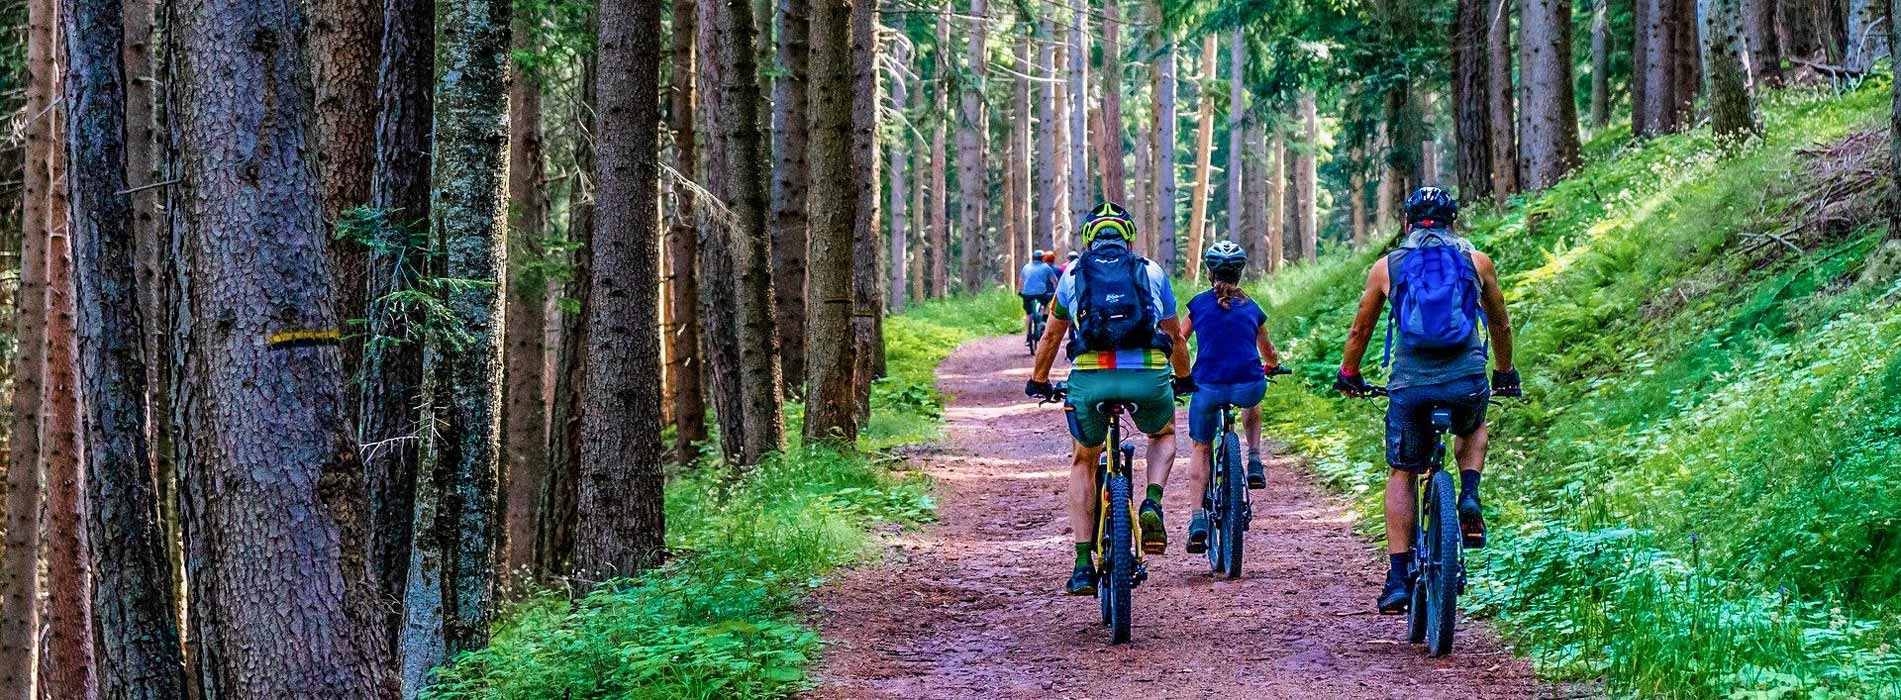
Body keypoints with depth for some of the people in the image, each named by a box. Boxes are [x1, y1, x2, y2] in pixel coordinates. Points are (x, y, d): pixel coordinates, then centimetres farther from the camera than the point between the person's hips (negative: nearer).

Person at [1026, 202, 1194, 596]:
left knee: (1084, 461, 25)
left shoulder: (1073, 274, 19)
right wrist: (1183, 379, 47)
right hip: (1148, 377, 0)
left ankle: (1083, 566, 14)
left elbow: (1051, 337, 29)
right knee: (1164, 435, 33)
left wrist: (1039, 382, 45)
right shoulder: (1152, 272, 19)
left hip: (1090, 378, 0)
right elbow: (1175, 337, 30)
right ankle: (1153, 506, 5)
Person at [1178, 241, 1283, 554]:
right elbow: (1268, 354, 29)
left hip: (1208, 387, -1)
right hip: (1248, 386, 1)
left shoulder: (1198, 304, 9)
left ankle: (1198, 520, 5)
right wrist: (1273, 365, 52)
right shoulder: (1252, 309, 14)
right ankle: (1255, 464, 23)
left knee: (1201, 449, 19)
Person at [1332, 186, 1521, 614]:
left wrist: (1348, 376, 39)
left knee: (1401, 474, 16)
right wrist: (1505, 374, 43)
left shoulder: (1387, 266, 12)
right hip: (1467, 381, 1)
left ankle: (1397, 579, 7)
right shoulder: (1476, 262, 13)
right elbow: (1500, 325, 26)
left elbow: (1360, 331, 22)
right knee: (1473, 429, 35)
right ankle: (1469, 497, 8)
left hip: (1410, 385, -1)